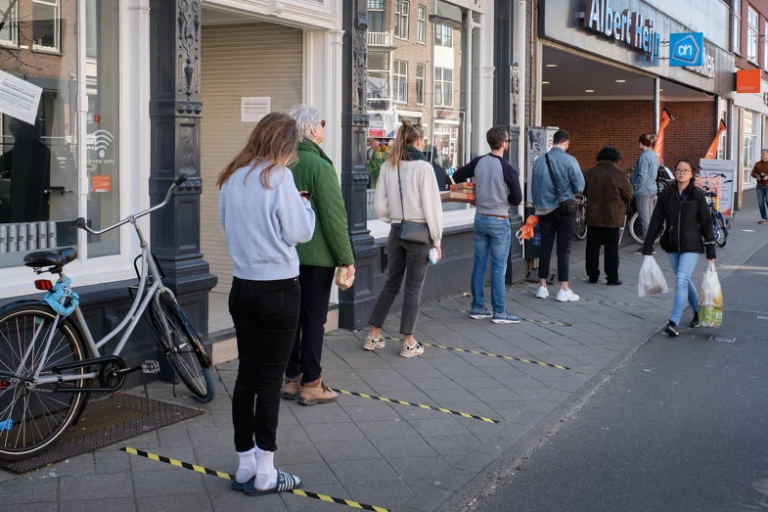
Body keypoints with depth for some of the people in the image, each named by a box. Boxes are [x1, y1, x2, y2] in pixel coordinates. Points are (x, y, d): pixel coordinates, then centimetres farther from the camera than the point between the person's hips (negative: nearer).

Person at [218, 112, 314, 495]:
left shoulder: (232, 177, 6)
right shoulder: (278, 176, -13)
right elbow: (300, 232, -11)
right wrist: (304, 205, 7)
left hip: (242, 287, 6)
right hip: (278, 290, -6)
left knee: (246, 375, 11)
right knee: (270, 379, 1)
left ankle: (245, 465, 19)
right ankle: (265, 474, 7)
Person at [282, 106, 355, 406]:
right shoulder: (319, 165, -15)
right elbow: (334, 217, -16)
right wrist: (346, 258, -11)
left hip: (287, 255, 7)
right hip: (316, 256, -7)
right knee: (314, 319, 0)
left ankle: (292, 379, 20)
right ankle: (311, 385, 6)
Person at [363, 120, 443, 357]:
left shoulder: (387, 167, 2)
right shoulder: (423, 167, -13)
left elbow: (380, 205, 3)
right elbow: (432, 206, -11)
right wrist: (437, 240, -5)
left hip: (396, 232, 5)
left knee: (391, 284, 15)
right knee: (413, 288, 4)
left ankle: (374, 336, 19)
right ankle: (409, 343, 9)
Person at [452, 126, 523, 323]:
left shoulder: (478, 162, -1)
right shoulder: (507, 169, -16)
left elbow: (456, 177, 11)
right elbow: (517, 199, -11)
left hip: (480, 218, 6)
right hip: (499, 221, -5)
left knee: (479, 266, 11)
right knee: (498, 268, 1)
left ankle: (478, 308, 17)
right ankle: (499, 312, 5)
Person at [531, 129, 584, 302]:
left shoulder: (539, 161, -1)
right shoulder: (569, 161, -12)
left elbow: (533, 185, 5)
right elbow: (579, 186, -11)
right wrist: (570, 193, 11)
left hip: (544, 209, 3)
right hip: (564, 208, -3)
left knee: (545, 247, 10)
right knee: (564, 248, 2)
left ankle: (543, 287, 14)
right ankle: (564, 290, 2)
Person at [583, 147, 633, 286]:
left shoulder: (589, 173, -2)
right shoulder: (619, 174, -12)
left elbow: (584, 192, 9)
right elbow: (629, 195, -3)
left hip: (593, 216, 2)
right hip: (612, 217, -2)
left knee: (592, 247, 10)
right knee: (611, 248, 5)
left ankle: (593, 275, 14)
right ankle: (612, 277, 6)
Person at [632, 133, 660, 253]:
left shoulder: (644, 156, -17)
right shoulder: (654, 155, 12)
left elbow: (642, 176, -21)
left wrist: (633, 186, -9)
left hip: (643, 190, -9)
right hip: (652, 189, 9)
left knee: (644, 219, -5)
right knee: (649, 218, 13)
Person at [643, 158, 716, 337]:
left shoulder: (697, 195, -5)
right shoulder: (667, 194, 1)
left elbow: (706, 223, -2)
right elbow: (656, 220, 3)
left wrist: (710, 252, -3)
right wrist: (648, 247, 0)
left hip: (691, 246, -4)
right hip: (672, 245, 4)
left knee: (681, 280, -15)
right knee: (684, 281, 15)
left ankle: (674, 322, -17)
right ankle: (698, 311, 37)